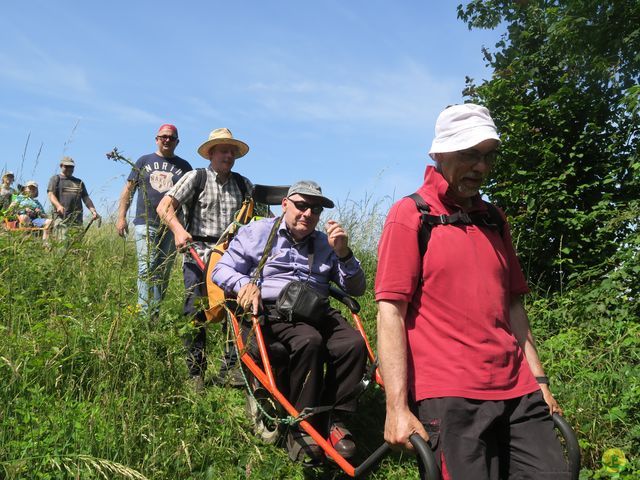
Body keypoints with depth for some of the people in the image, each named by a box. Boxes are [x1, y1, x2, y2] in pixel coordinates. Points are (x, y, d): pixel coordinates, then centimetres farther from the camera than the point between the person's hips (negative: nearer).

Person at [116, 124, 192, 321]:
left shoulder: (184, 166, 13)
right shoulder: (144, 161, 13)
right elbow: (128, 189, 12)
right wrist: (121, 217, 3)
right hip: (146, 224, -1)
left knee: (164, 272, 4)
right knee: (147, 269, -11)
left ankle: (154, 311, 13)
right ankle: (149, 314, -14)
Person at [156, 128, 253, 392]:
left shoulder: (243, 184, 16)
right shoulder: (196, 177, 5)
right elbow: (165, 206, -3)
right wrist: (178, 229, -20)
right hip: (198, 252, -2)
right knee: (195, 309, -9)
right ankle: (196, 372, 2)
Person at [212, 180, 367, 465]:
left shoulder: (325, 244, 22)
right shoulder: (257, 232, 14)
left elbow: (356, 289, 18)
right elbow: (221, 270, 9)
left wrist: (343, 254, 0)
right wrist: (244, 283, -14)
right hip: (273, 312, -3)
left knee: (354, 343, -27)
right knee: (308, 340, -35)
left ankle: (335, 421, -14)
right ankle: (301, 428, -24)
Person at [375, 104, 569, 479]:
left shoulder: (495, 219, 15)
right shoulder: (410, 215, -4)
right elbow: (391, 312, -10)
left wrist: (539, 379, 17)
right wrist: (398, 407, -14)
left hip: (518, 393, 6)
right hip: (449, 398, -5)